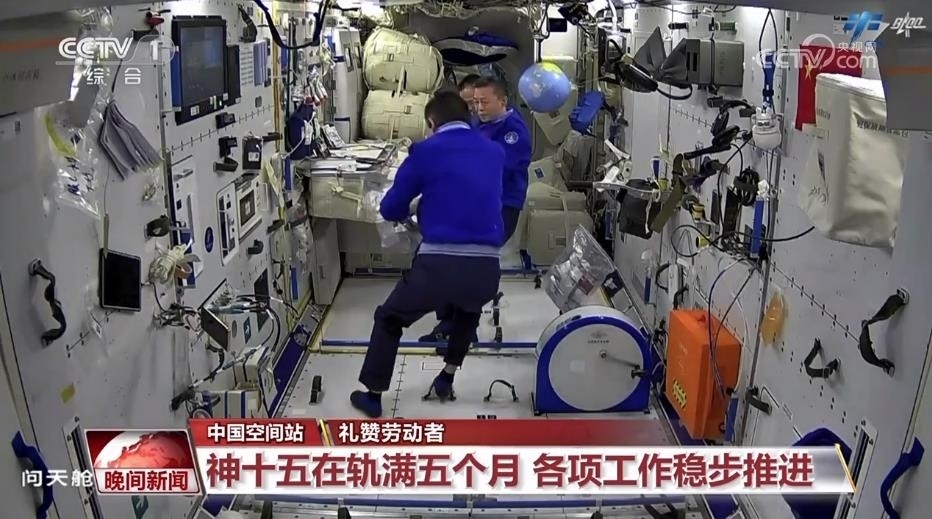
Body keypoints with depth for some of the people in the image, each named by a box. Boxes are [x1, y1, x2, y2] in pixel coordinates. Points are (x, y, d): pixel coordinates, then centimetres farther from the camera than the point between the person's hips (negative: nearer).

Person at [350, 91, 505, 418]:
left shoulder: (425, 151, 4)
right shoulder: (495, 153, 16)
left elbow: (389, 210, 10)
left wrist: (411, 211, 32)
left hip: (439, 264, -3)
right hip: (486, 267, 4)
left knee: (388, 320, 23)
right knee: (468, 311, 39)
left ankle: (372, 396, 29)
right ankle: (447, 378, 40)